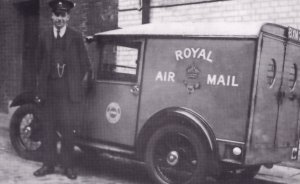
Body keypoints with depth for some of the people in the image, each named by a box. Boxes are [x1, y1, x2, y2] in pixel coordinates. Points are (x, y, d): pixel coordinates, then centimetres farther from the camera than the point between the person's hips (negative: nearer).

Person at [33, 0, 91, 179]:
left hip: (69, 91, -3)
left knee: (68, 129, -1)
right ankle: (48, 164, 17)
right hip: (48, 90, 3)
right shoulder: (45, 37, 10)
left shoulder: (76, 37, 2)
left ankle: (68, 165, 10)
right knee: (48, 128, 6)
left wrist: (81, 86, 0)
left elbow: (85, 65, 4)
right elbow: (40, 64, 12)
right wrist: (40, 87, 7)